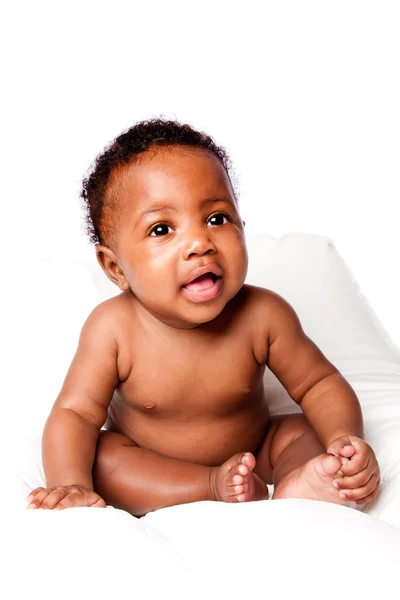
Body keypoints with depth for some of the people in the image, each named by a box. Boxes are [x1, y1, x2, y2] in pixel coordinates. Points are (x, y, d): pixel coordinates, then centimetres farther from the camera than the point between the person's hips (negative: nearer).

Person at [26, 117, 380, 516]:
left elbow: (318, 383, -11)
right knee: (98, 456, -26)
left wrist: (345, 439, -31)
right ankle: (219, 489, -32)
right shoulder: (112, 329, -24)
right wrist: (71, 485, -41)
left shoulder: (262, 315, -22)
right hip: (150, 465, -1)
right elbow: (75, 414, -22)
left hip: (252, 450, 1)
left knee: (306, 432, -18)